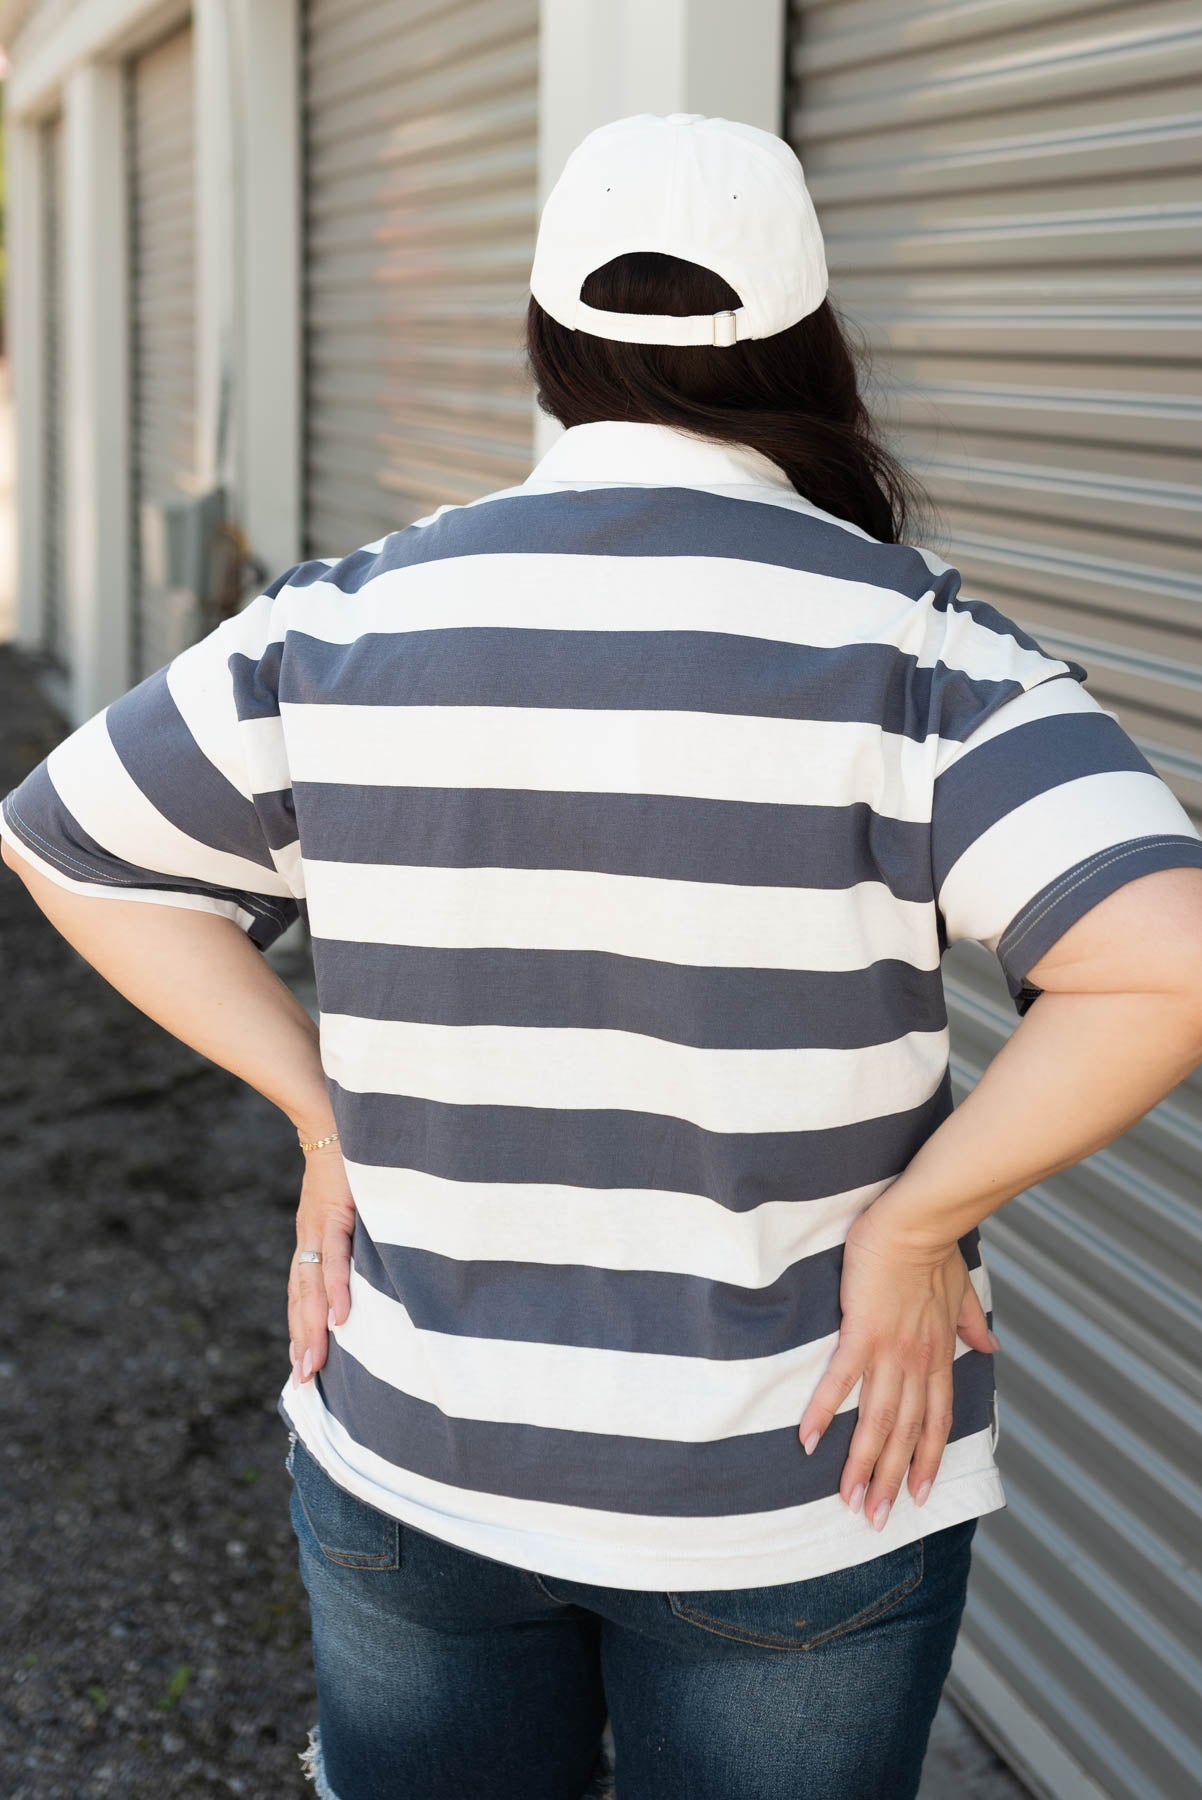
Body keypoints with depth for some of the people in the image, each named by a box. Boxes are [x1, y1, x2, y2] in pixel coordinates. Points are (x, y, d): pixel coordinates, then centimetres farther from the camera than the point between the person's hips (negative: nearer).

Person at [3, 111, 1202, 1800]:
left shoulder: (350, 624, -6)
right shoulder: (907, 642, -15)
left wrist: (325, 1108, 3)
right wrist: (911, 1220, -15)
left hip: (415, 1463, 3)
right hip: (798, 1488, -2)